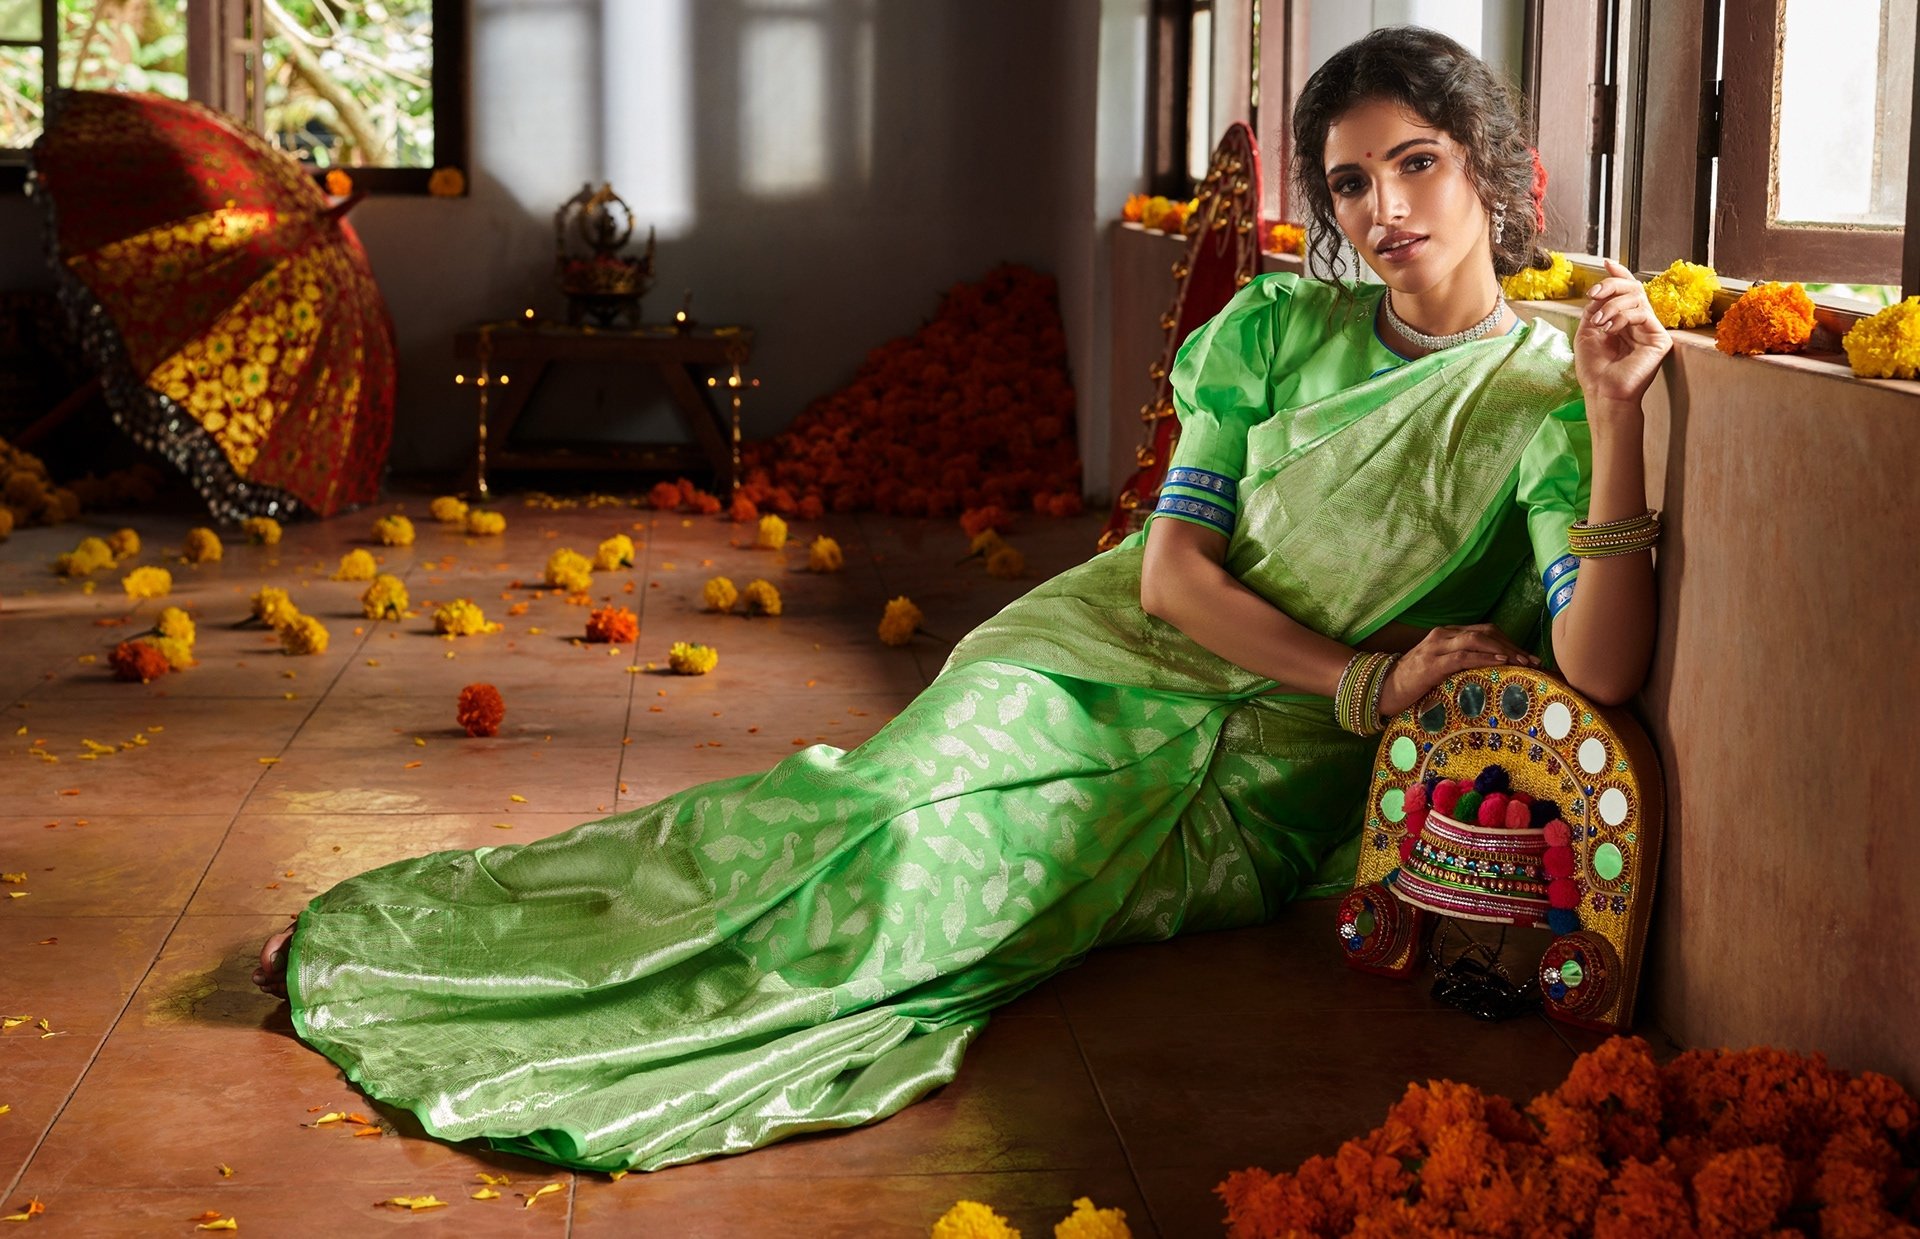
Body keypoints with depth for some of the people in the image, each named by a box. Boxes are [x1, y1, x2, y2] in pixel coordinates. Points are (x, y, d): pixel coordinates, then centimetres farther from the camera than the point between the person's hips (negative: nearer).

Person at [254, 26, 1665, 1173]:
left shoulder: (1542, 401, -8)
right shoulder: (1279, 329, 0)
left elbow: (1601, 671, -22)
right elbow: (1171, 566, -4)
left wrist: (1617, 410, -29)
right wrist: (1363, 683, -15)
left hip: (1256, 788, -4)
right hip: (1106, 667, 4)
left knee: (933, 878, -22)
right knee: (877, 824, -21)